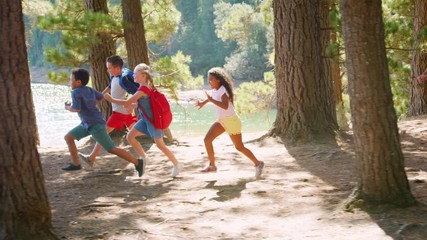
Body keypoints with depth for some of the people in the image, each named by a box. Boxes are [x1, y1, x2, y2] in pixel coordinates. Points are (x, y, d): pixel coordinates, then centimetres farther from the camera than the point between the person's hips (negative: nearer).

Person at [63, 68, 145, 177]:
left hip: (96, 125, -10)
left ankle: (138, 162, -4)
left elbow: (76, 109, -25)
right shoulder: (89, 90, 8)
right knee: (68, 137, 10)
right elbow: (101, 97, 23)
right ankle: (76, 164, 15)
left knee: (112, 149, -8)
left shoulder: (76, 92, -15)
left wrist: (68, 108, -5)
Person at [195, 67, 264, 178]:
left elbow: (225, 106, -36)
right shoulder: (215, 90, 5)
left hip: (232, 120, -8)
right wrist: (203, 103, 20)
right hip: (221, 120, 8)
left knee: (239, 147, 1)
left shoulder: (223, 90, -20)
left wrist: (211, 100, -39)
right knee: (207, 139, -6)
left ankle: (258, 163, 18)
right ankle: (212, 165, 3)